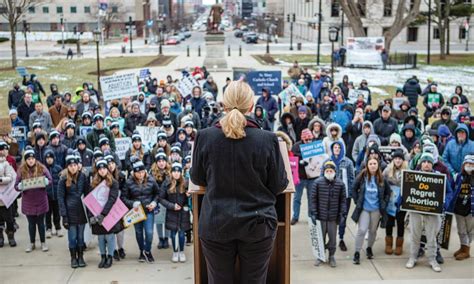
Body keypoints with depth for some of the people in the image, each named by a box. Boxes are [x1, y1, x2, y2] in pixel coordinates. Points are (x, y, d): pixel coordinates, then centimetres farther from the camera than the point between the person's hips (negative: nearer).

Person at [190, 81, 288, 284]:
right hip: (257, 225, -1)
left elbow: (197, 179, 6)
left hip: (216, 225, 1)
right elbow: (279, 185, -3)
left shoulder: (205, 137, -9)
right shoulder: (267, 139, -13)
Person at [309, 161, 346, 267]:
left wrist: (342, 213, -1)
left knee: (332, 237, 9)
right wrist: (313, 213, -7)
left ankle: (332, 256, 26)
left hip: (333, 217, 1)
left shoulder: (340, 184, -3)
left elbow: (343, 200, 4)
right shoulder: (318, 182, -6)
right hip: (320, 216, 0)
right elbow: (313, 198, -3)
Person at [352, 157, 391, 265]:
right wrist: (357, 201, -1)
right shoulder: (362, 176, -8)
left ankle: (369, 248, 37)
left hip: (376, 209, 2)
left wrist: (384, 204, 3)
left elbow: (388, 192, 9)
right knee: (362, 230, -9)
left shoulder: (382, 178, -4)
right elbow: (354, 189, 4)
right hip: (364, 208, -2)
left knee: (373, 230, 13)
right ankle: (357, 253, 1)